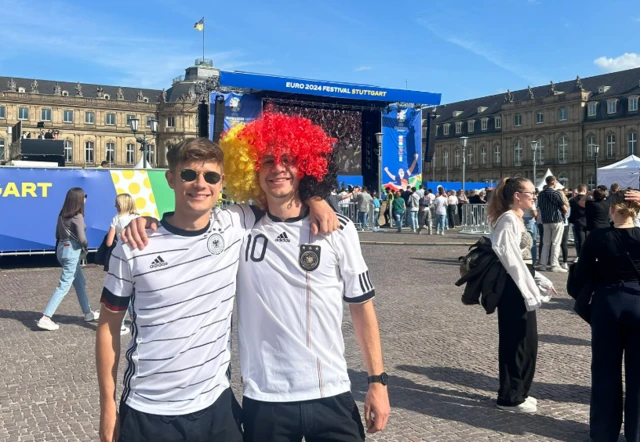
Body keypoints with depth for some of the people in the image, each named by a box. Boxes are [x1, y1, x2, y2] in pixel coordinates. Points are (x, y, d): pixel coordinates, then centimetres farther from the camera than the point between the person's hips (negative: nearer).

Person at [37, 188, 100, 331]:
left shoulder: (62, 215, 8)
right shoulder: (77, 216, -15)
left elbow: (57, 234, 13)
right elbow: (82, 239, -17)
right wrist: (86, 246, 3)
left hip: (62, 248, 9)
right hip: (72, 251, -9)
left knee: (80, 282, 19)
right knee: (64, 286, -5)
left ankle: (88, 313, 30)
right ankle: (45, 318, -7)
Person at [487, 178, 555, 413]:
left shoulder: (515, 219, 17)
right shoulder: (509, 219, -15)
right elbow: (512, 259, -21)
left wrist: (542, 281, 16)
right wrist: (530, 291, -21)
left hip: (520, 287, 10)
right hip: (514, 289, -10)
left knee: (524, 341, 15)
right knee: (518, 341, -2)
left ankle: (515, 392, 27)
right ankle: (510, 397, 10)